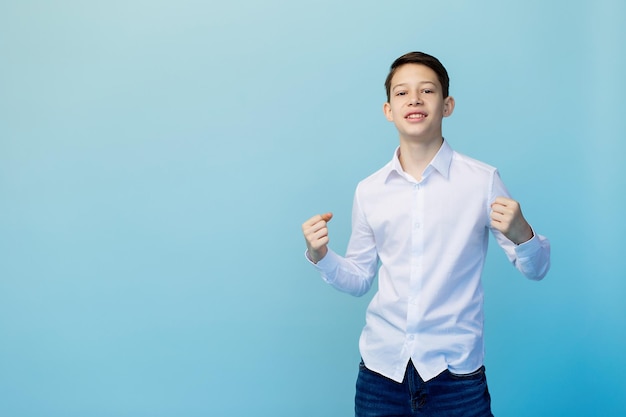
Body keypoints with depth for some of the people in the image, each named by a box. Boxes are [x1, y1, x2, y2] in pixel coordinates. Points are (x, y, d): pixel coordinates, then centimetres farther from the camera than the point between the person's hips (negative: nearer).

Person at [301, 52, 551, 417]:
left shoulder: (483, 180, -5)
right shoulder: (369, 191, 4)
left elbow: (536, 269, -1)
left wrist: (521, 234, -21)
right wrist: (321, 256, -5)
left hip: (455, 372, -2)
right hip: (381, 368, 3)